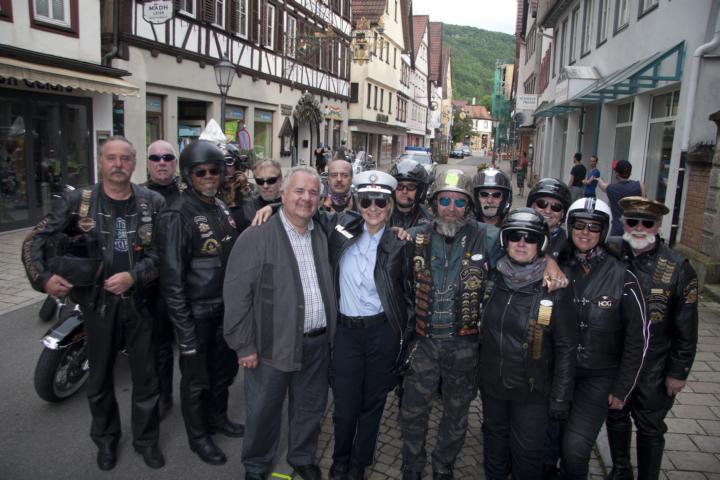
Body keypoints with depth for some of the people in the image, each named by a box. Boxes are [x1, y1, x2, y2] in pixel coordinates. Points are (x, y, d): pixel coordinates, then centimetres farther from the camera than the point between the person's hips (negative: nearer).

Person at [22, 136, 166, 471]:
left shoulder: (153, 202, -2)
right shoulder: (78, 201, -3)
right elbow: (34, 240, -1)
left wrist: (133, 277, -19)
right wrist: (43, 277, -14)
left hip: (139, 300, 0)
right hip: (98, 301, 0)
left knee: (146, 375, 9)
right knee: (100, 377, 15)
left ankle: (146, 439, 30)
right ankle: (106, 438, 37)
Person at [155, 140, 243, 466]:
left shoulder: (222, 209, 5)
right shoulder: (177, 217, -17)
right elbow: (172, 279, -18)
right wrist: (185, 330, -18)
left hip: (225, 307, 7)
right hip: (197, 313, -7)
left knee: (225, 367, 21)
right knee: (196, 376, 11)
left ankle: (218, 417, 45)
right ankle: (198, 436, 32)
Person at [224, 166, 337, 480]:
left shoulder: (322, 237, 7)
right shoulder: (256, 237, -12)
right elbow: (236, 295, -13)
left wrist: (329, 333, 10)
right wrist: (244, 345, -13)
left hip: (317, 344, 5)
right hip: (272, 345, -5)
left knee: (311, 408, 20)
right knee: (263, 412, 13)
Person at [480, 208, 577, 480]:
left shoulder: (554, 287, -13)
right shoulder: (493, 279, -3)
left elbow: (566, 347, -10)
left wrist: (560, 397, -10)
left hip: (531, 391, -4)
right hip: (492, 384, 4)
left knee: (527, 453, 8)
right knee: (494, 443, 20)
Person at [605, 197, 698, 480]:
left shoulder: (678, 270, -13)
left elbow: (686, 329, -8)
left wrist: (679, 372, -6)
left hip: (653, 370, -2)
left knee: (650, 428, 14)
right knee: (616, 417, 21)